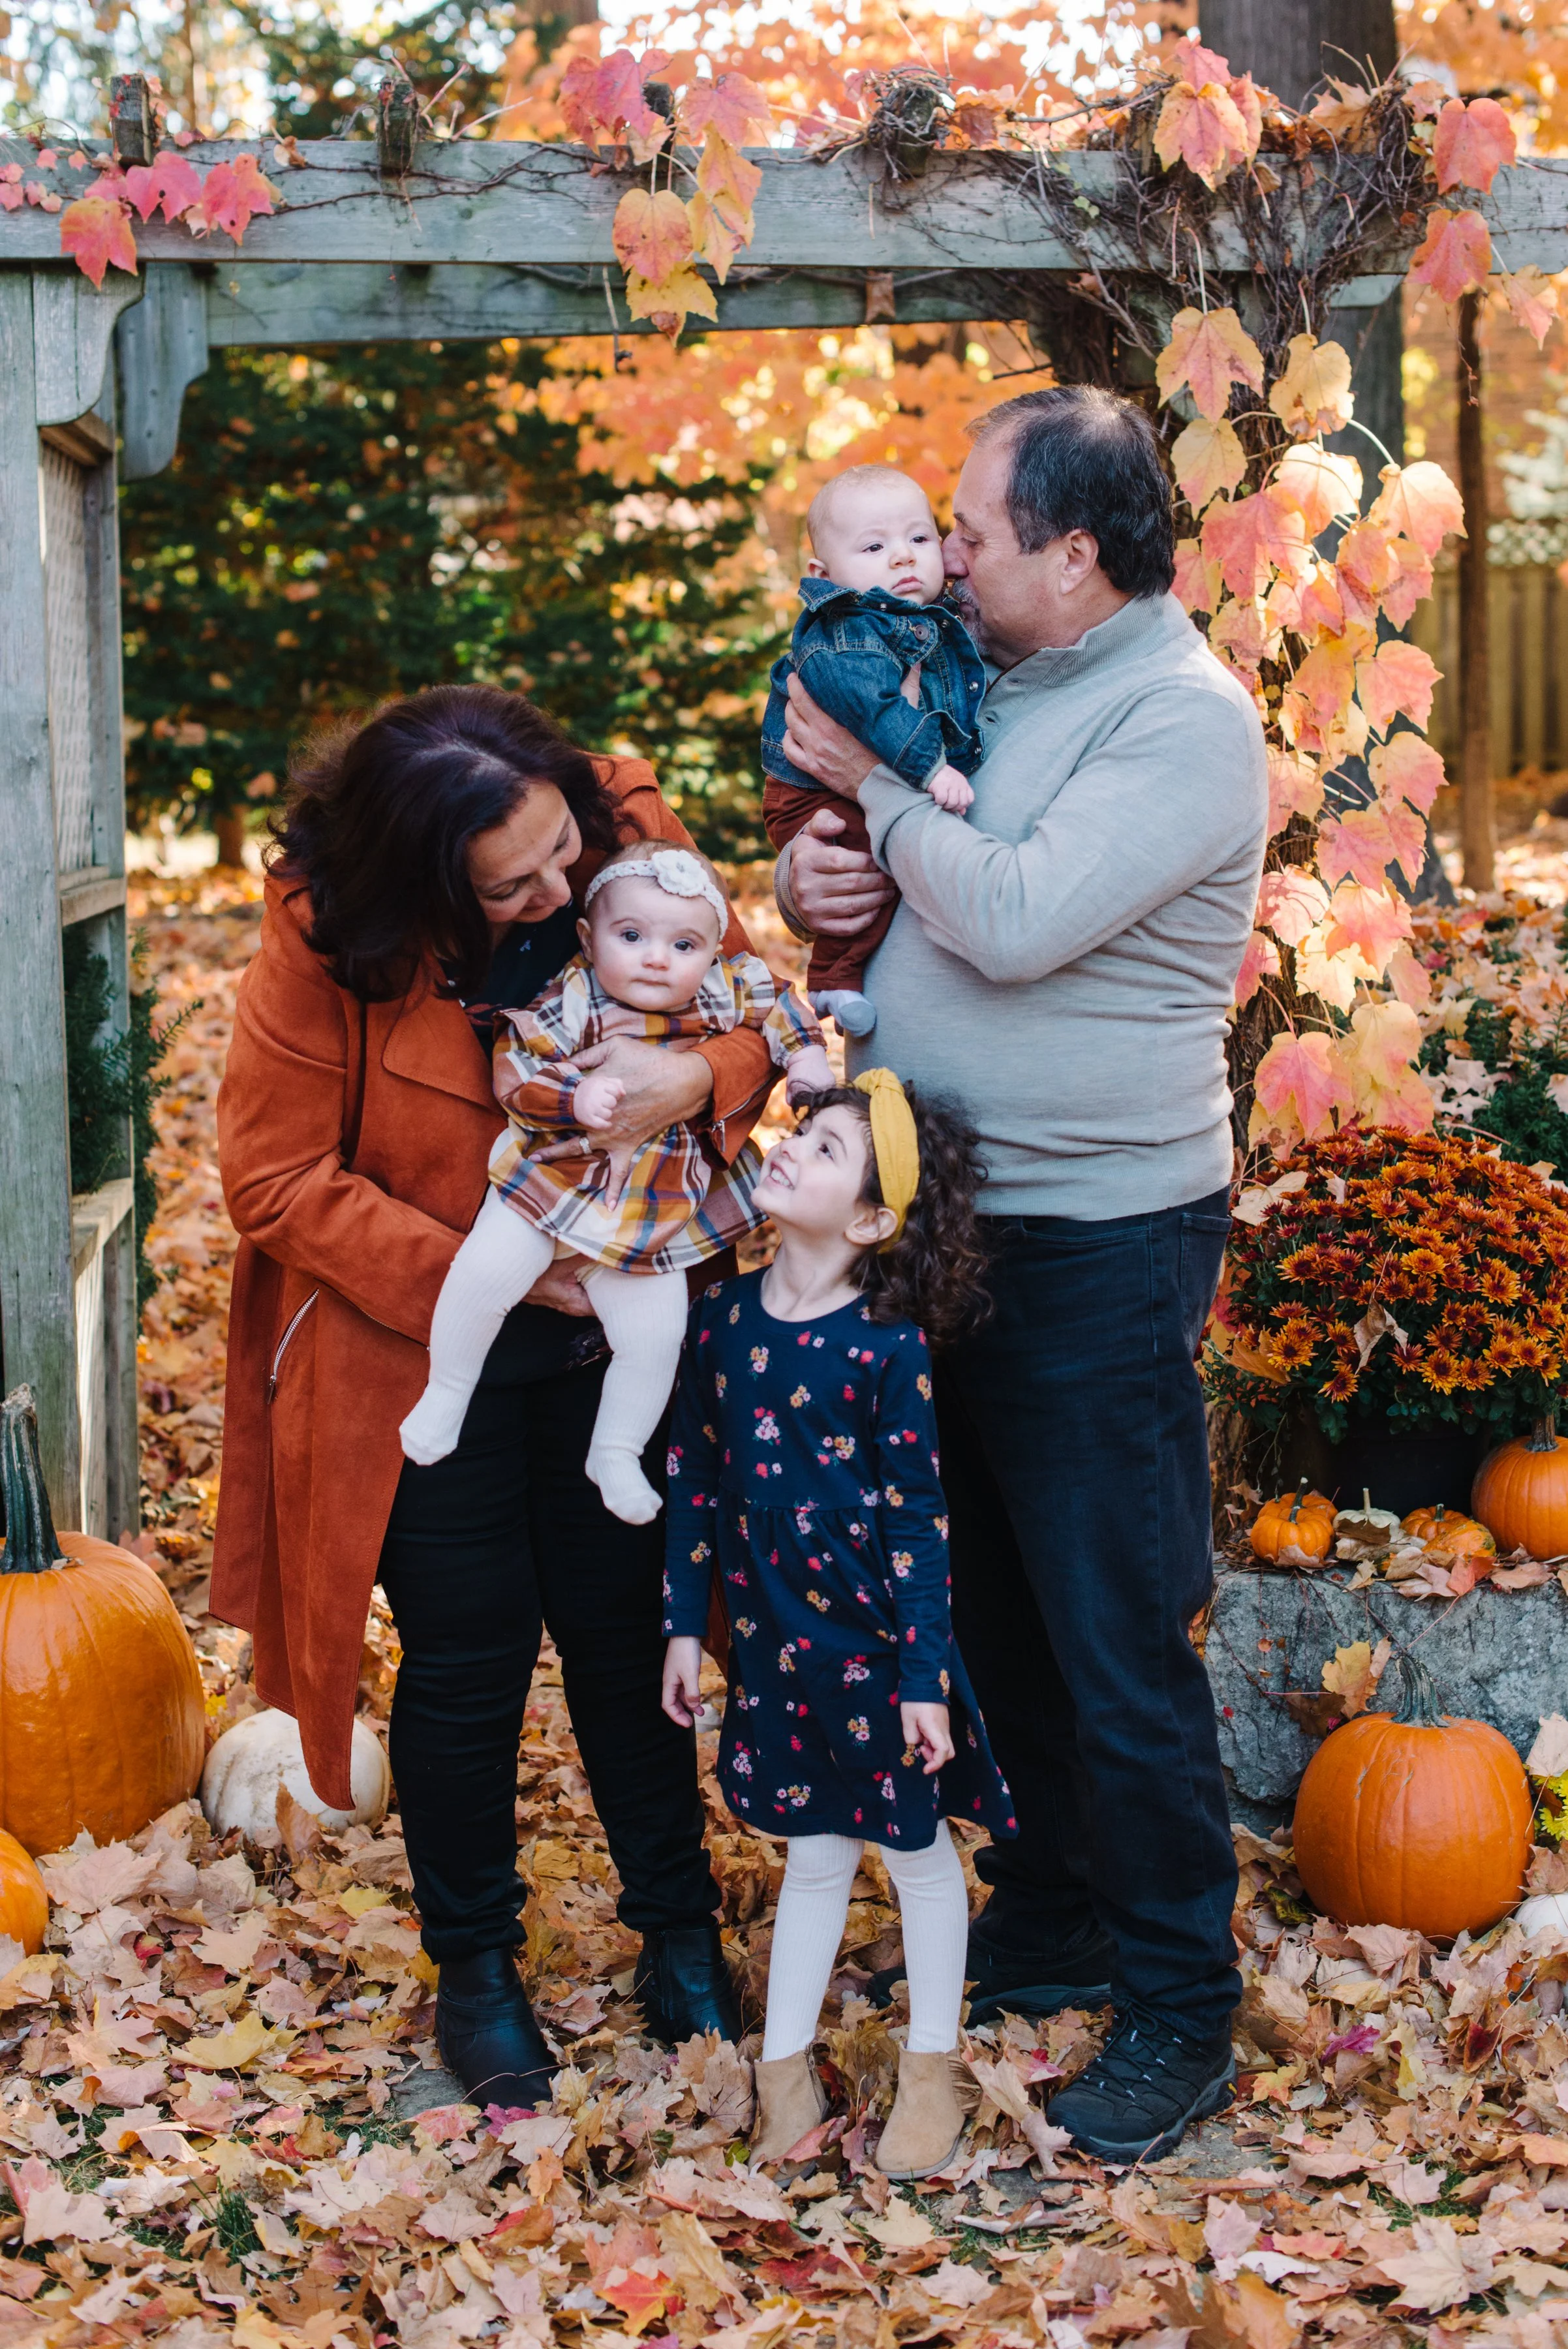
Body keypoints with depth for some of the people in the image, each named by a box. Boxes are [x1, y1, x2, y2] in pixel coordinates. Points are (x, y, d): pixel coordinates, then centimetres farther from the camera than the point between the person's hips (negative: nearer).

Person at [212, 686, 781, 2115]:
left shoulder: (629, 829, -14)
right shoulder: (327, 936, -22)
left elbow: (754, 1003, -5)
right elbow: (278, 1180, -16)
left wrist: (699, 1077, -28)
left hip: (606, 1319, 3)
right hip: (419, 1342, -3)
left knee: (626, 1621, 12)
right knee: (469, 1652, 6)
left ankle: (678, 1926, 32)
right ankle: (474, 1964, 27)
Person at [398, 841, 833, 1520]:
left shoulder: (727, 990, -5)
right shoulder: (572, 1003, -17)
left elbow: (774, 1000, 14)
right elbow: (513, 1075, -18)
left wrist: (808, 1056, 2)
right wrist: (576, 1099, -33)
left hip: (651, 1214, 3)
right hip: (552, 1178, -3)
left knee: (655, 1335, -2)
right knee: (485, 1273, -21)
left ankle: (615, 1453, 22)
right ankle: (446, 1394, 5)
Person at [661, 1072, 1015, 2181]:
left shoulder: (888, 1348, -15)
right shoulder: (724, 1318, -2)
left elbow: (918, 1521, -13)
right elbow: (694, 1476, 6)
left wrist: (925, 1678, -14)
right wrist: (685, 1627, 7)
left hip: (878, 1638, -4)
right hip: (774, 1642, 4)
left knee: (918, 1848, 12)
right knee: (815, 1853, 17)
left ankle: (933, 2070, 27)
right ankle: (786, 2069, 28)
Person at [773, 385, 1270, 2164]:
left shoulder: (1186, 718, -16)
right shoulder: (993, 678, 9)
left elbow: (1018, 920, -26)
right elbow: (875, 873, 18)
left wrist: (875, 787, -12)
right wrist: (814, 876, -5)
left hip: (1099, 1250, -8)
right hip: (949, 1222, 8)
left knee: (1117, 1647, 0)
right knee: (997, 1613, 19)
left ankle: (1179, 2010, 15)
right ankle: (1047, 1928, 36)